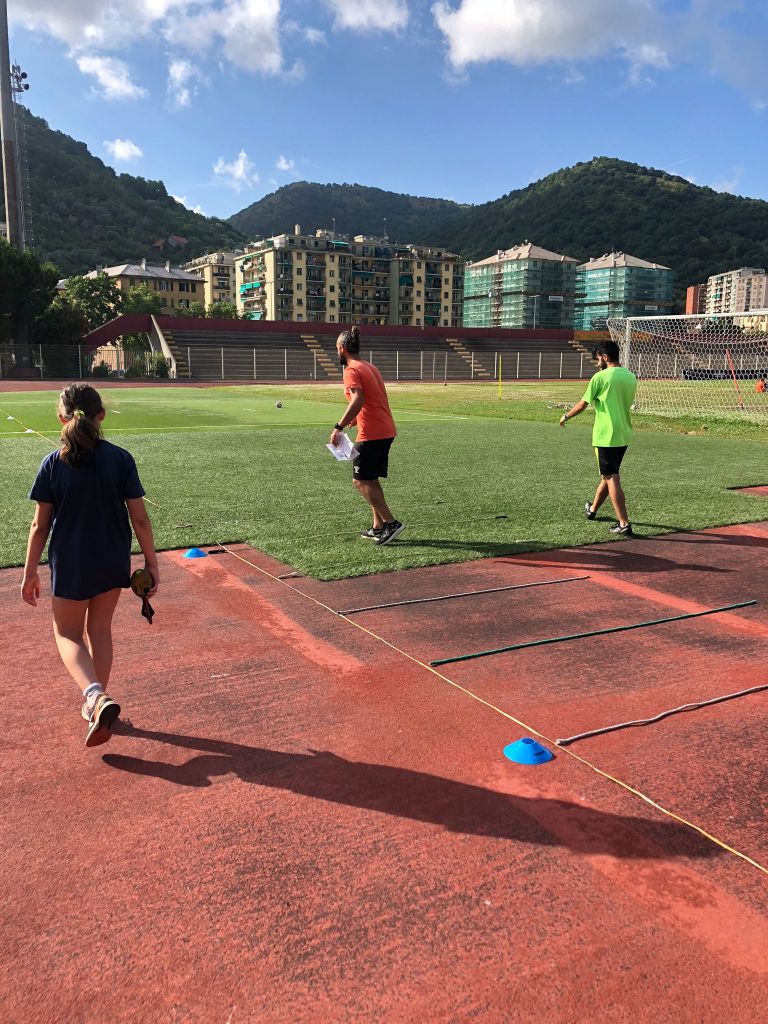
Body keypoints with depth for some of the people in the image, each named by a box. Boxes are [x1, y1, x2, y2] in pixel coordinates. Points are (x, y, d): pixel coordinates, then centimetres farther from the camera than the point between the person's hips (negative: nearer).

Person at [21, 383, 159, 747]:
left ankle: (96, 696, -12)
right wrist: (151, 563, 3)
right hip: (113, 563, 2)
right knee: (99, 629, 20)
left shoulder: (52, 464, -10)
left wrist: (30, 572, 4)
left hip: (70, 566, -2)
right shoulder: (121, 459, -8)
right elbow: (139, 518, -7)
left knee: (67, 634, 13)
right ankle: (96, 702, 30)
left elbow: (40, 525, -6)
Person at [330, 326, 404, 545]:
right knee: (371, 480, 16)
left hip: (371, 434, -9)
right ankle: (378, 527, 17)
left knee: (361, 481, -2)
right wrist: (354, 420, 27)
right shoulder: (370, 367, 18)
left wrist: (339, 427, -24)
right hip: (387, 431, 9)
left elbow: (358, 400, -25)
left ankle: (391, 522, -7)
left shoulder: (351, 370, -10)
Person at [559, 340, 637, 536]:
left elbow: (583, 405, -6)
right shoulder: (631, 377, 8)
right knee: (609, 474, 20)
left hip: (605, 436, -7)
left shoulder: (600, 377, -11)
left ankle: (624, 524, -10)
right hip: (624, 435, 7)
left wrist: (566, 417, 12)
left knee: (612, 478, -5)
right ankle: (592, 509, 41)